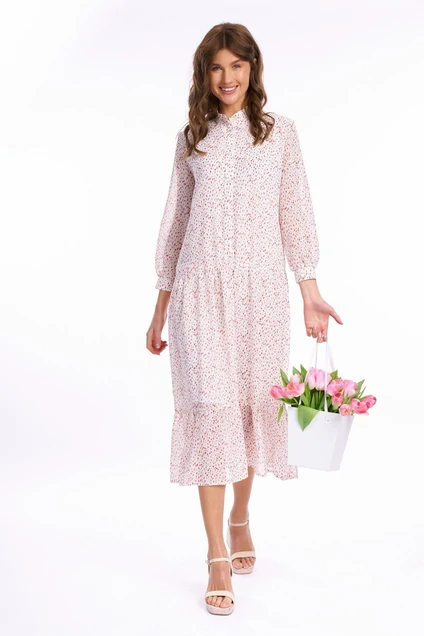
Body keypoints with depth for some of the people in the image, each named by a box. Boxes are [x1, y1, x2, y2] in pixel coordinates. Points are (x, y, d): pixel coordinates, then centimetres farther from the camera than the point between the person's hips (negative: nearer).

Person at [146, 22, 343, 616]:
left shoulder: (280, 131, 8)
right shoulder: (192, 137, 10)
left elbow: (295, 215, 6)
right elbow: (175, 221, 11)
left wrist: (310, 291, -2)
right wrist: (161, 306, 10)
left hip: (262, 288, 1)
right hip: (202, 287, 0)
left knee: (255, 405, 8)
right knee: (210, 408, -6)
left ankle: (241, 517, 34)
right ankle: (218, 558, 3)